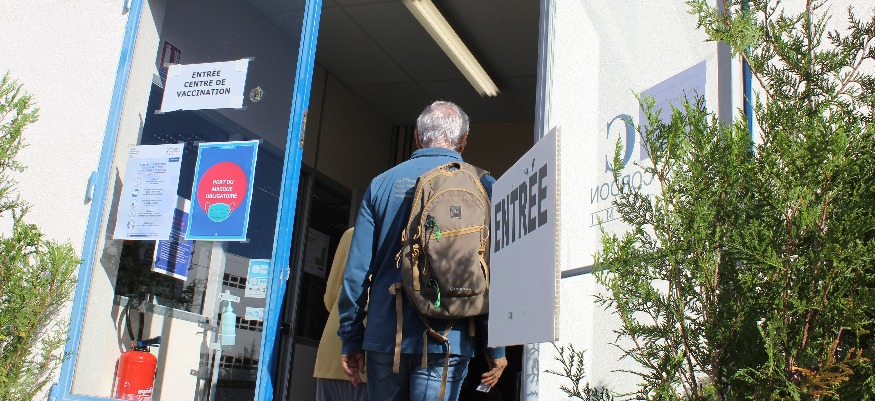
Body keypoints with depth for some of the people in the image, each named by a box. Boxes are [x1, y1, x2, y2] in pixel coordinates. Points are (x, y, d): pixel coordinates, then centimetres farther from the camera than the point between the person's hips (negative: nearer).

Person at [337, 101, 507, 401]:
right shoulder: (481, 185, 1)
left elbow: (357, 269, 4)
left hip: (384, 338, 3)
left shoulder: (382, 183, 7)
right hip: (446, 342, -2)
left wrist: (351, 339, 11)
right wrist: (495, 345, 0)